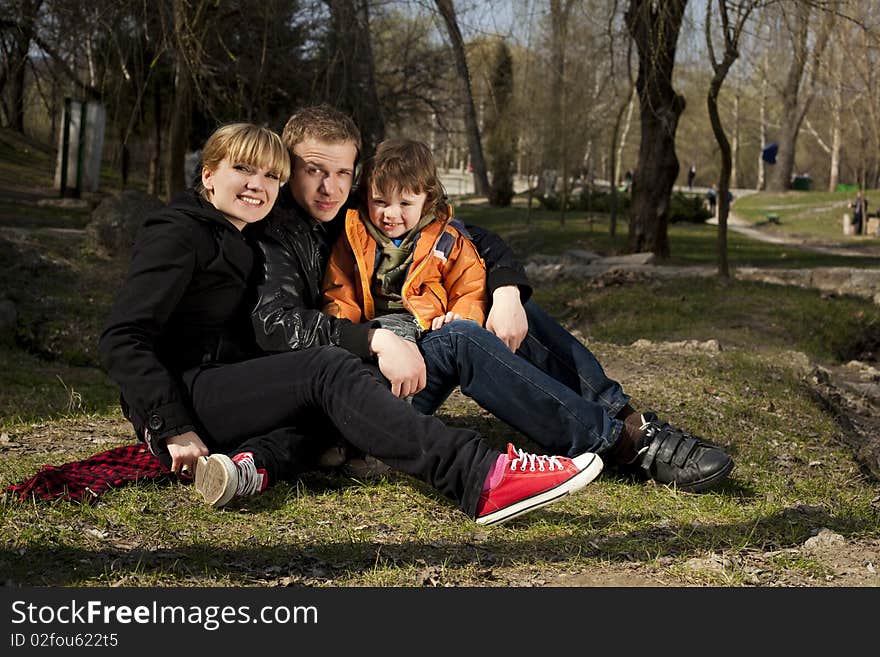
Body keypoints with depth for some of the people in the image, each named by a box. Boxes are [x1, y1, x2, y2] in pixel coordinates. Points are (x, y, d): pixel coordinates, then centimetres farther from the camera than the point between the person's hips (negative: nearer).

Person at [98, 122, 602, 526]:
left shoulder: (238, 246, 23)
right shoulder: (178, 236, -5)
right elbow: (123, 340, -15)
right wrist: (175, 429, -24)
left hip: (223, 394, 10)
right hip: (181, 398, -10)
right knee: (329, 371, -25)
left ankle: (256, 464, -33)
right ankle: (480, 479, -43)